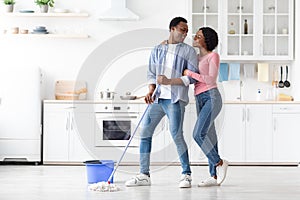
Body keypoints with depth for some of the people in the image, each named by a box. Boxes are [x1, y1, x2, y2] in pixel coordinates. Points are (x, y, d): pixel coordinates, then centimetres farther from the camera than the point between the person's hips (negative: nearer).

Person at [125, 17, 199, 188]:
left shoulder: (188, 51, 6)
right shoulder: (158, 50, 16)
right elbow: (152, 74, 16)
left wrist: (171, 81, -13)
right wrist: (151, 91, -2)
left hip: (175, 99, -5)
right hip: (158, 98, 5)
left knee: (177, 135, -14)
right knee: (145, 132, 4)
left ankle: (186, 175, -3)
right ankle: (144, 175, 12)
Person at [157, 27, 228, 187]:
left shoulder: (213, 56, -4)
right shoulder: (196, 58, 18)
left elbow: (211, 79, -15)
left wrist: (189, 73, -11)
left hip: (211, 97, -8)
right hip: (200, 100, 8)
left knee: (198, 134, -19)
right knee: (208, 137, 4)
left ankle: (219, 163, -3)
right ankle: (214, 176, 5)